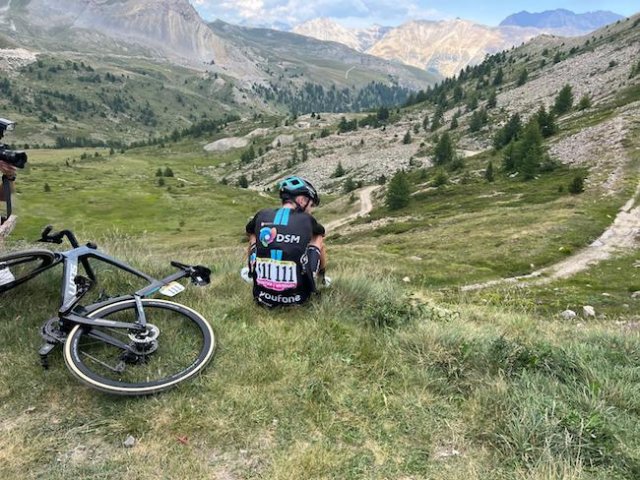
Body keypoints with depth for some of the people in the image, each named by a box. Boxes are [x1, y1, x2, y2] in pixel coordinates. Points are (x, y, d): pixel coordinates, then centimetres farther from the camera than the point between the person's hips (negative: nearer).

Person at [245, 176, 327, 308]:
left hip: (263, 297, 2)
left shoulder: (262, 215, 1)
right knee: (318, 238, 19)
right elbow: (321, 234, 23)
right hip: (297, 297, -1)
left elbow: (249, 233, 25)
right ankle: (321, 279, 43)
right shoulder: (306, 219, -2)